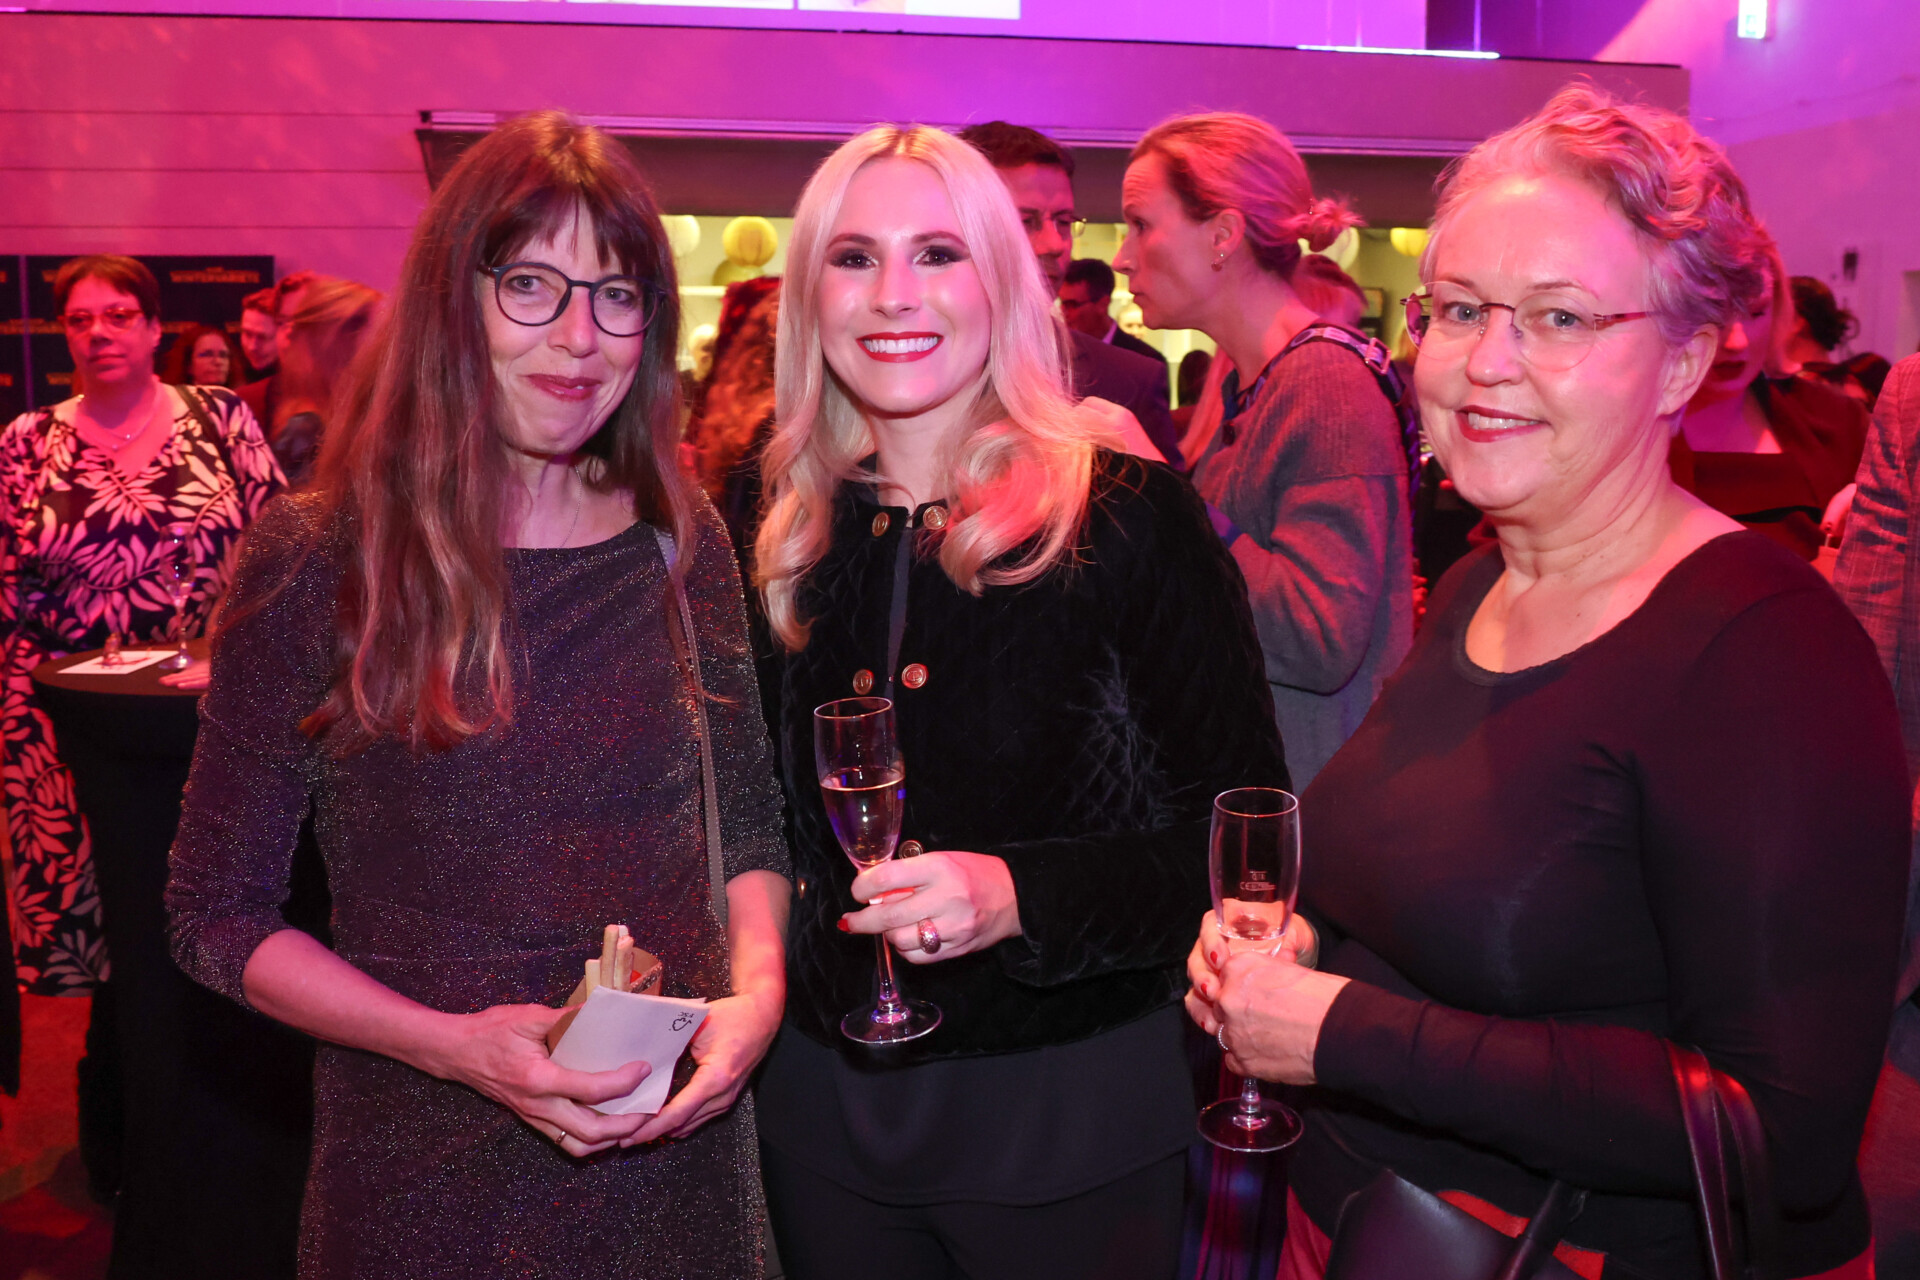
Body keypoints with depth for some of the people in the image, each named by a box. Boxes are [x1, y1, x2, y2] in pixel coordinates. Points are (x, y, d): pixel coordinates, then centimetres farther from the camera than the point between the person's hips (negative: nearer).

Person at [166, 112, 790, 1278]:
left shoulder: (681, 539, -1)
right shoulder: (314, 562, -10)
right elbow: (218, 914, -5)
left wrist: (757, 990, -10)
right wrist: (455, 1046, -17)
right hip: (425, 1172, -2)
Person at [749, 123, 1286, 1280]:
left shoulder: (1127, 514, -13)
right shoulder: (787, 537, 0)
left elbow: (1239, 824, -13)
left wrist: (1026, 896, -26)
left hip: (1071, 1110, -3)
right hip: (827, 1103, 4)